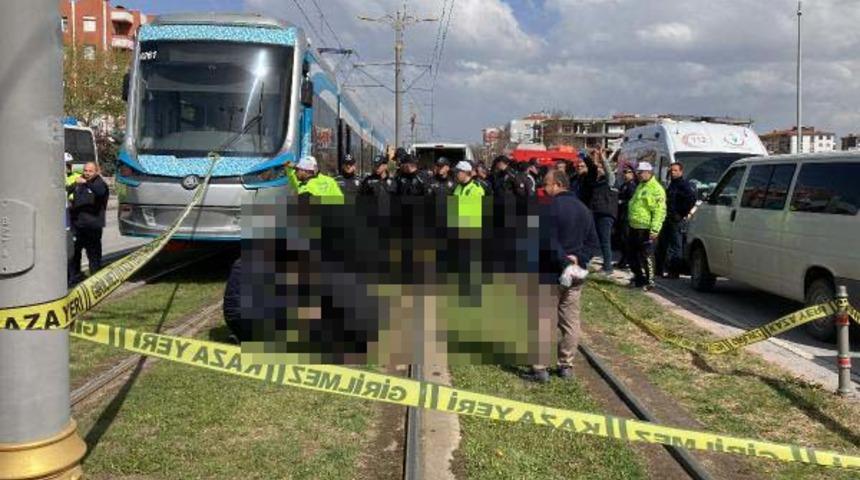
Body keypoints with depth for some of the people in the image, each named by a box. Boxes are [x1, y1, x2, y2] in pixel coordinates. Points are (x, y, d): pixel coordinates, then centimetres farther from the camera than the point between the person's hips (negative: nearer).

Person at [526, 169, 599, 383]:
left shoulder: (549, 207, -14)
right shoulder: (583, 209, 12)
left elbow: (549, 243, -23)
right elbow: (593, 243, 10)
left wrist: (564, 263, -19)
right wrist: (578, 258, -3)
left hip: (551, 272, -7)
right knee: (571, 320, 12)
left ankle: (540, 369, 1)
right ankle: (566, 366, 18)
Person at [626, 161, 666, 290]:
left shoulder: (656, 189, -13)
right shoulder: (640, 186, 18)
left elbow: (660, 211, -19)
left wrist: (654, 229, -25)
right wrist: (630, 222, 25)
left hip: (646, 229, -10)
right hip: (635, 228, 10)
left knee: (646, 256, -3)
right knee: (632, 254, 16)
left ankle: (649, 281, 6)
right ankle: (639, 277, 30)